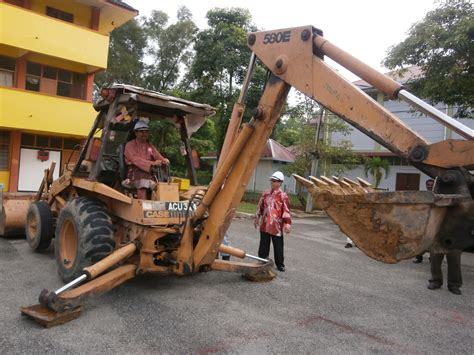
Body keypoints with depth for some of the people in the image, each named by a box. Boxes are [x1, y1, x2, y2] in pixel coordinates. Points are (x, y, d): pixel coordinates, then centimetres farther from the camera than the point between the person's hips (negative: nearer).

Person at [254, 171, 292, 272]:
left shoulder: (283, 196, -8)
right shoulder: (265, 194, 8)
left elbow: (286, 210, -11)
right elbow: (260, 207, 16)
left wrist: (287, 223, -16)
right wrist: (257, 218, 18)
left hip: (277, 226, -4)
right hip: (265, 224, 4)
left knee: (278, 246, 6)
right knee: (263, 245, 12)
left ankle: (280, 264, 20)